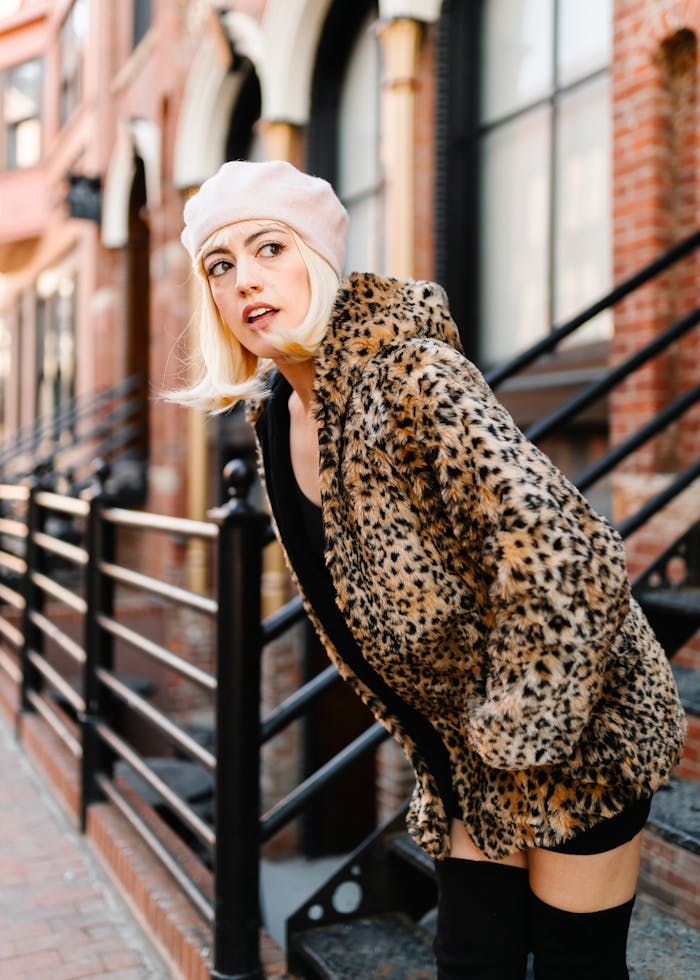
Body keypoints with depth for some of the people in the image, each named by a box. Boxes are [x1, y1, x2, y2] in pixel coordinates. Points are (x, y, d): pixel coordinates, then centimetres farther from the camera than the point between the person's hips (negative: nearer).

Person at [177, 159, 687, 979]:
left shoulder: (412, 375, -25)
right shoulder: (274, 414, 1)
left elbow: (561, 552, -33)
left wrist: (520, 726, -23)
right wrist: (437, 737, 16)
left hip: (575, 724, -7)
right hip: (473, 746, 7)